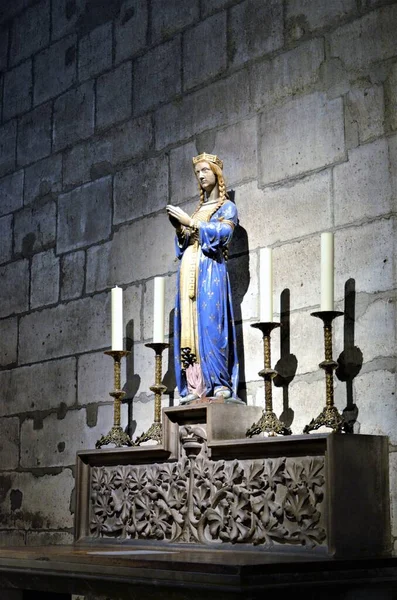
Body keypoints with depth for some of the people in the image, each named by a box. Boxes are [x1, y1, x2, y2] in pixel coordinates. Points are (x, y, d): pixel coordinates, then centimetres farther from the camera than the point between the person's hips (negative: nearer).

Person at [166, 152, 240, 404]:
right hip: (189, 270, 6)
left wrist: (190, 222, -12)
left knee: (211, 323, -16)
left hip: (210, 269, -6)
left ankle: (220, 384, -19)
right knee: (189, 327, -5)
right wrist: (179, 228, 3)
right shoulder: (197, 210, 26)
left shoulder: (227, 207, 10)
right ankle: (195, 386, -10)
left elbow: (223, 232, -10)